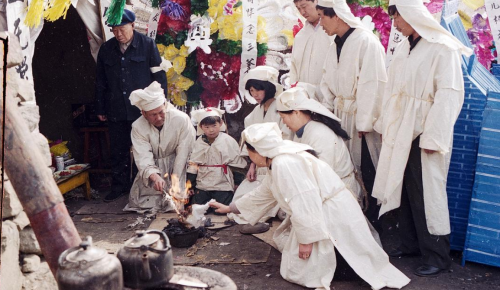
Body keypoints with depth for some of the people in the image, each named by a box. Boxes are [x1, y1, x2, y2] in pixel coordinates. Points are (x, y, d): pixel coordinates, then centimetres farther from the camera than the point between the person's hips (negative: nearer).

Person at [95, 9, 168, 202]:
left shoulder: (147, 45, -2)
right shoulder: (106, 49, 8)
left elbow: (159, 76, -2)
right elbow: (100, 82, 14)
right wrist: (100, 108, 12)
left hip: (143, 109, -3)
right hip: (116, 112, 3)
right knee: (118, 151, 9)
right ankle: (119, 186, 22)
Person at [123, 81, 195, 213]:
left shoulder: (181, 119, -21)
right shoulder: (137, 127, -15)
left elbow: (183, 153, -17)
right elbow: (143, 158, -23)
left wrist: (175, 181, -18)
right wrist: (155, 177, -42)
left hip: (176, 165, -2)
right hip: (152, 167, 2)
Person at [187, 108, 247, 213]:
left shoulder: (228, 141, -5)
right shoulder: (199, 143, 4)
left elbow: (238, 164, 0)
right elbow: (193, 165, 10)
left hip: (223, 185, -3)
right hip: (203, 185, 3)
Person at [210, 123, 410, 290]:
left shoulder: (285, 164, -22)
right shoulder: (276, 164, 12)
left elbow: (304, 202, -27)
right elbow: (262, 194, 24)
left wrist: (306, 238, -21)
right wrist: (230, 208, 31)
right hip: (318, 212, 10)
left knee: (296, 271, -1)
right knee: (283, 238, 25)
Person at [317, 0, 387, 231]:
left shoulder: (366, 41, -14)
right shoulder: (335, 46, 11)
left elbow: (373, 84, -18)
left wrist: (365, 122, -18)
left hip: (362, 118, -8)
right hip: (342, 117, 8)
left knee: (370, 173, 0)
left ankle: (377, 223, 12)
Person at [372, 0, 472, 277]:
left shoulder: (443, 48, -11)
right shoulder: (402, 49, 12)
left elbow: (448, 95, -15)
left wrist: (433, 137, -18)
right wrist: (384, 125, 15)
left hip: (425, 131, -7)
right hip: (401, 130, 7)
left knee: (427, 192, -3)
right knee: (403, 186, 11)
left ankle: (437, 254, 9)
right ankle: (410, 242, 25)